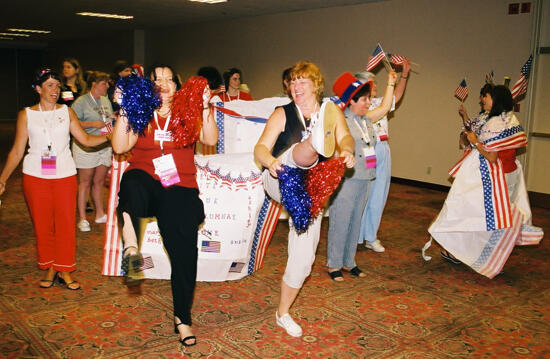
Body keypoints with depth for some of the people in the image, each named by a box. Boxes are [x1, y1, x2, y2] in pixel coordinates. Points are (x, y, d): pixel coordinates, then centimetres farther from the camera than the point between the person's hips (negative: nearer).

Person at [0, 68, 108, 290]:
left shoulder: (66, 112, 9)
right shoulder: (26, 115, 5)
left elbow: (86, 139, 3)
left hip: (64, 175, 1)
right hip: (35, 176, 0)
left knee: (66, 223, -1)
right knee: (42, 224, 3)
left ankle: (65, 271, 12)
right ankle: (49, 268, 19)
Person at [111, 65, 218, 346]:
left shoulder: (188, 113, 13)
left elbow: (211, 139, -3)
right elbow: (120, 147, 0)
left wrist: (205, 109, -14)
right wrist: (123, 113, -8)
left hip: (179, 187, 0)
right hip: (144, 182, 0)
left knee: (184, 248, -10)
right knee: (133, 184, -40)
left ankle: (182, 317, 3)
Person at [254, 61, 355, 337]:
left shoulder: (331, 111, 5)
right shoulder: (283, 114, -2)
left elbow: (345, 136, -12)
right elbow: (261, 147, -12)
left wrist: (347, 151, -36)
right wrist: (270, 161, -36)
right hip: (281, 182, -2)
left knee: (304, 256, 2)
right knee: (300, 153, -32)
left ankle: (282, 313, 19)